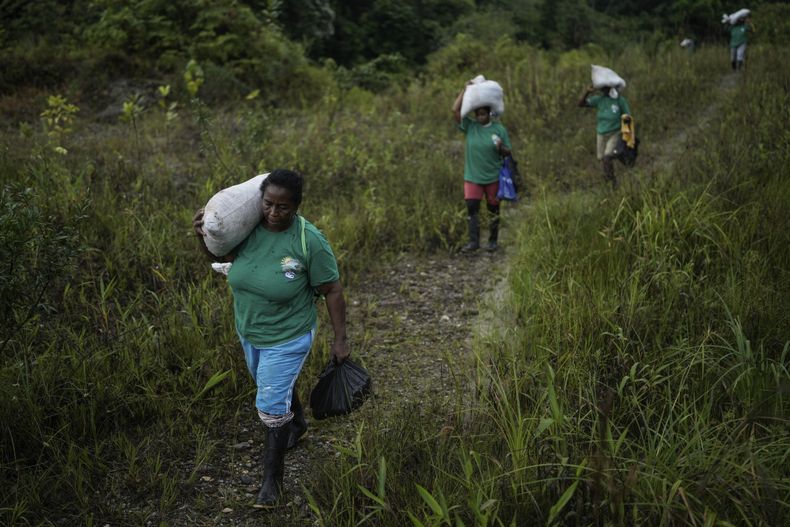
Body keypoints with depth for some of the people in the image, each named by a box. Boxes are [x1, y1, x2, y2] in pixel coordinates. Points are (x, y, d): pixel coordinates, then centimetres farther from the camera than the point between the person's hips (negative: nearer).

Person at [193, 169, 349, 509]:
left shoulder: (309, 241, -26)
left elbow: (333, 291, -16)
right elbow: (222, 255, 6)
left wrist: (340, 339, -12)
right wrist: (203, 236, -14)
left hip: (286, 338, -6)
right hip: (249, 331, 6)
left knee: (271, 406, 0)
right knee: (276, 386, 28)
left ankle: (273, 477, 21)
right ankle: (298, 424, 58)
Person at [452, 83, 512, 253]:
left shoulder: (499, 129, -2)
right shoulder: (469, 126, 0)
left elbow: (507, 153, 2)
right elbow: (455, 110, -10)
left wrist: (500, 148, -21)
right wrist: (465, 90, -9)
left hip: (493, 177, -1)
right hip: (472, 177, 1)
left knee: (493, 209, 8)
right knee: (472, 209, -8)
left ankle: (492, 241, 19)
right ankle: (473, 241, -6)